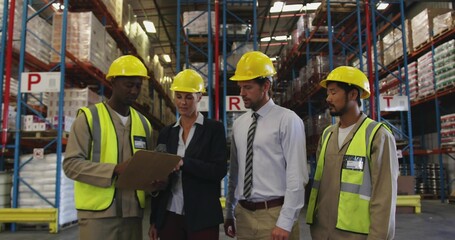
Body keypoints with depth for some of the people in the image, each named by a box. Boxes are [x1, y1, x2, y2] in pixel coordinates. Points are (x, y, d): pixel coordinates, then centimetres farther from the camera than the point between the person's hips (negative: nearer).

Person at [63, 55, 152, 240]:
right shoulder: (89, 117, -2)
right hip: (98, 212, -4)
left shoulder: (143, 123, 12)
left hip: (133, 212, 5)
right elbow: (71, 164, -9)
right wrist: (114, 170, -20)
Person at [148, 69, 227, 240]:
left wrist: (183, 162, -22)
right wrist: (154, 219, 10)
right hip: (169, 215, 4)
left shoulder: (214, 128, -2)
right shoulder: (166, 133, 9)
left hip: (202, 217, -3)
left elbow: (219, 170, -11)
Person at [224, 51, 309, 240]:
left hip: (274, 214, -5)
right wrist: (229, 213, 15)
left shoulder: (287, 120, -9)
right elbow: (235, 171, 12)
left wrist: (285, 222, -14)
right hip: (243, 213, 5)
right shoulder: (238, 124, 8)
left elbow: (297, 176, -12)